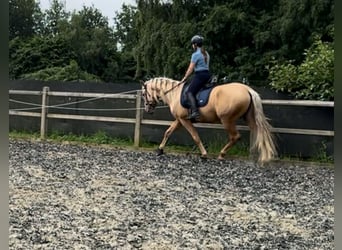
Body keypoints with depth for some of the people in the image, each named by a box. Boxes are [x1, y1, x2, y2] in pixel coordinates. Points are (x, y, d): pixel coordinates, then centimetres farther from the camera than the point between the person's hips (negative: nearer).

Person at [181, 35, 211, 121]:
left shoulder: (195, 54, -9)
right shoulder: (206, 53, 17)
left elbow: (190, 69, -9)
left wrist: (184, 78, 1)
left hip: (200, 75, -9)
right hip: (207, 74, 9)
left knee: (190, 92, -14)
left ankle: (195, 112, -32)